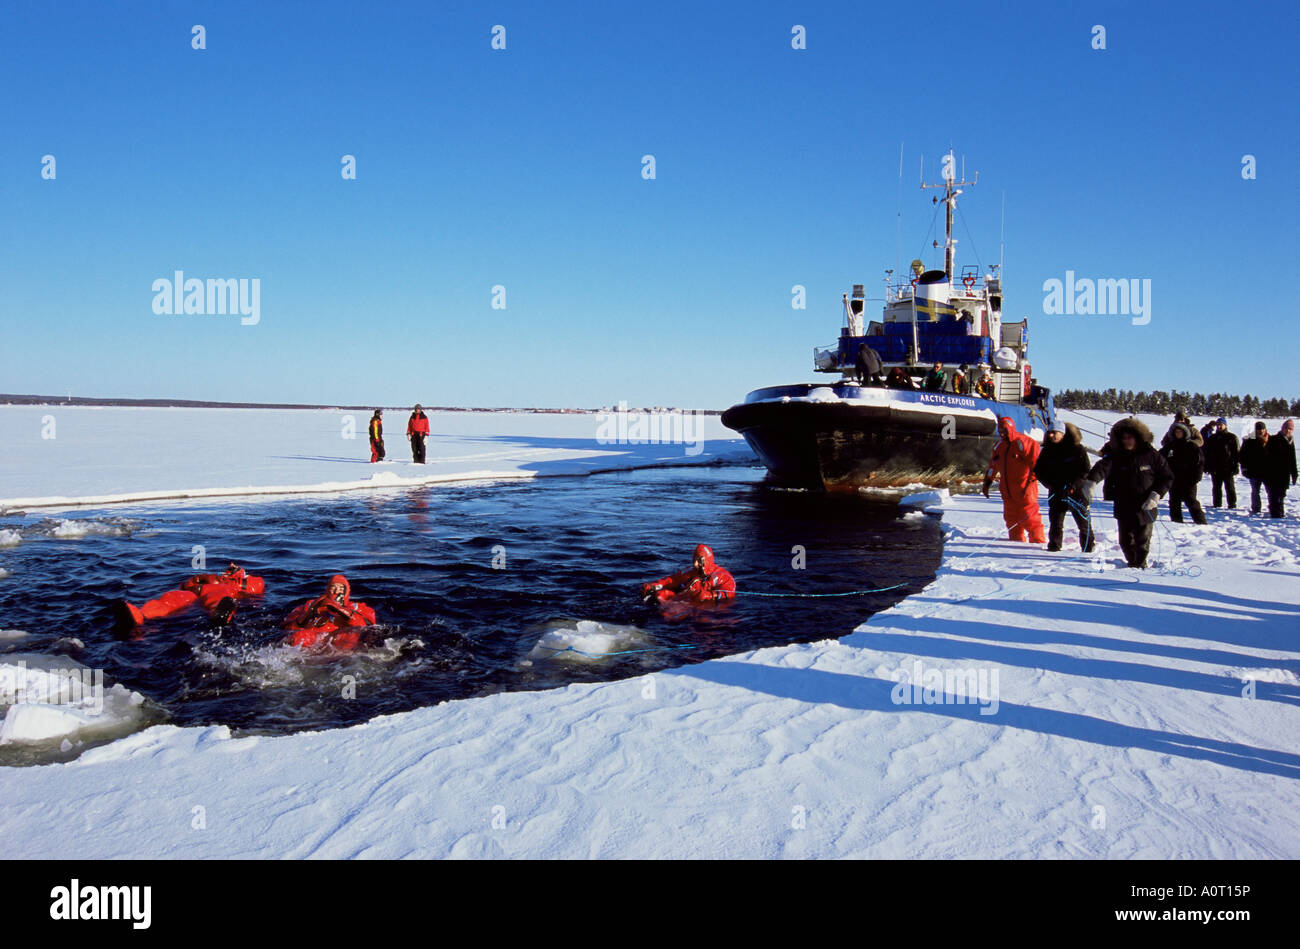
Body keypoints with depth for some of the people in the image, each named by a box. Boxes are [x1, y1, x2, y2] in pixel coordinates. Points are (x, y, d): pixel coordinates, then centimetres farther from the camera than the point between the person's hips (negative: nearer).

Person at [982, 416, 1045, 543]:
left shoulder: (1023, 443, -10)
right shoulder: (999, 446, 13)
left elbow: (1036, 464, -13)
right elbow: (993, 465, 25)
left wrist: (1031, 482, -20)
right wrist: (987, 482, 23)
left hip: (1025, 491, -7)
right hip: (1008, 492, 7)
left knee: (1029, 518, -7)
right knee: (1011, 519, 10)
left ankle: (1038, 542, 0)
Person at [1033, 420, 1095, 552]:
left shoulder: (1077, 449, -6)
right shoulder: (1047, 451, 4)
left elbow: (1086, 471, -8)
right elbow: (1038, 471, 7)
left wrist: (1072, 485, -19)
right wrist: (1051, 485, -8)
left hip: (1076, 492, -3)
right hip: (1056, 493, 3)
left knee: (1083, 521, 4)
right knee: (1055, 521, 1)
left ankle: (1089, 545, 17)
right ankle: (1054, 545, 14)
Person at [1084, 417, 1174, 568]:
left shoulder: (1152, 455, -4)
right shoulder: (1116, 456, -2)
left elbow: (1167, 477, 3)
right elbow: (1103, 466, -21)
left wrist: (1156, 494, -11)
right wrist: (1092, 481, -41)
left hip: (1145, 507, -2)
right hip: (1123, 507, 2)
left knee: (1142, 540, 6)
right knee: (1125, 540, 11)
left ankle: (1140, 564, 25)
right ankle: (1132, 562, 34)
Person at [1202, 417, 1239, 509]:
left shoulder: (1232, 437, 0)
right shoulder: (1212, 438, 12)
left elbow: (1237, 453, -2)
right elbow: (1206, 453, 14)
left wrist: (1236, 465, -9)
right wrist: (1206, 465, 8)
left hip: (1228, 468, -4)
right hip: (1215, 468, 4)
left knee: (1230, 487, 1)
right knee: (1217, 488, 10)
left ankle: (1232, 504, 6)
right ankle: (1217, 504, 16)